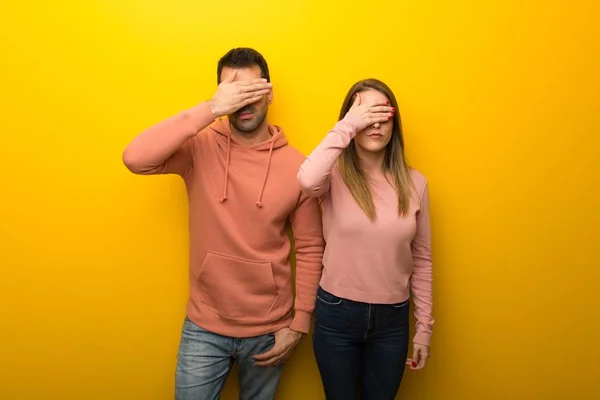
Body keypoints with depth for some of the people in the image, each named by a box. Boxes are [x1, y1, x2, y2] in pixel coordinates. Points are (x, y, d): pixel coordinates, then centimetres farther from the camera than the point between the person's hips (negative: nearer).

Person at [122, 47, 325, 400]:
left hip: (268, 330, 1)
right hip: (204, 327, 0)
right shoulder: (200, 148, -8)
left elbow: (310, 248, -2)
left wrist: (300, 322, -4)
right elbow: (136, 158, -26)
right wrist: (210, 109, -28)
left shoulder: (296, 165, -8)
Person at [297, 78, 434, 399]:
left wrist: (424, 327, 4)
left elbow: (421, 259, 3)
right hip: (336, 314, -2)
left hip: (392, 318, 2)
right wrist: (347, 126, -26)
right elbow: (307, 180, -37)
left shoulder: (414, 182, -3)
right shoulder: (335, 176, -11)